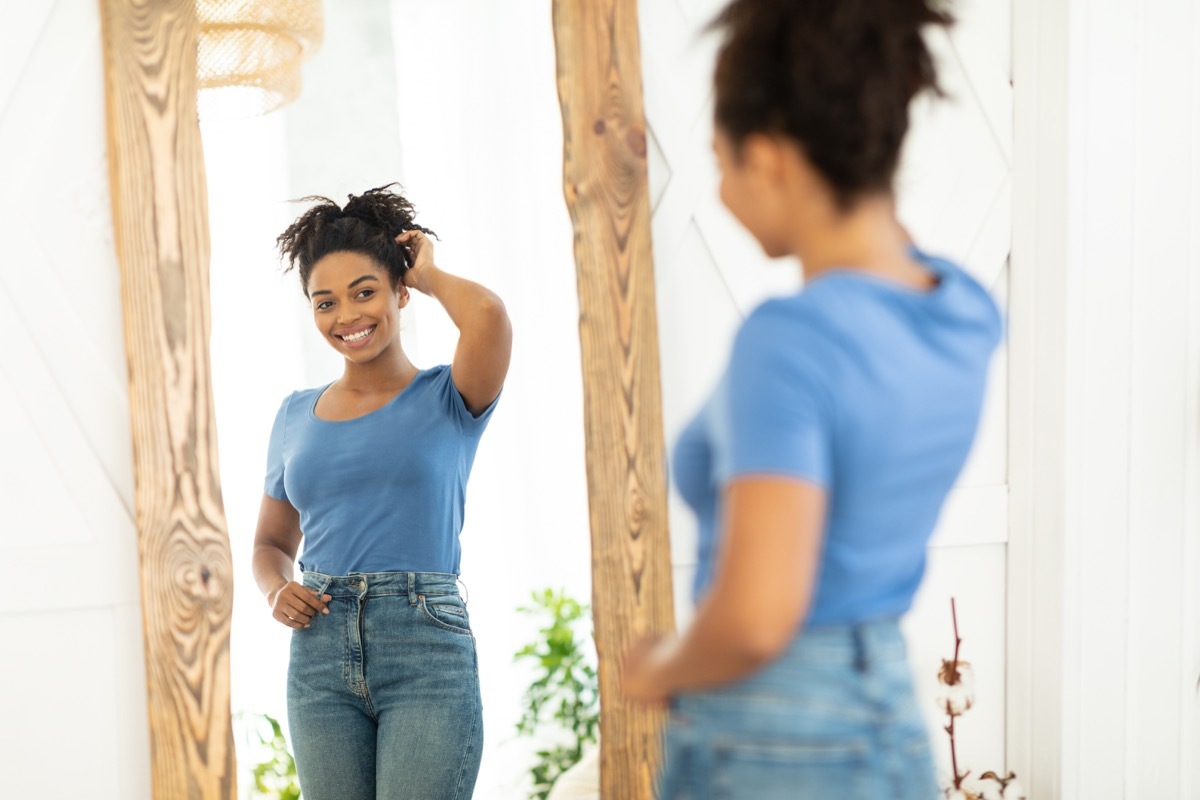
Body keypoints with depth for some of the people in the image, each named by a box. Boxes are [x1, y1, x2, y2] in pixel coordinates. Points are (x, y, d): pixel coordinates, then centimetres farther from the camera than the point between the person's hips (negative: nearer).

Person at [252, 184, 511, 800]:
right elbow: (271, 541, 23)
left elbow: (488, 315, -22)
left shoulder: (448, 399, -1)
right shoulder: (296, 416, 13)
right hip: (319, 656, 4)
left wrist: (427, 274, -1)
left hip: (426, 650, -4)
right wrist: (276, 591, -1)